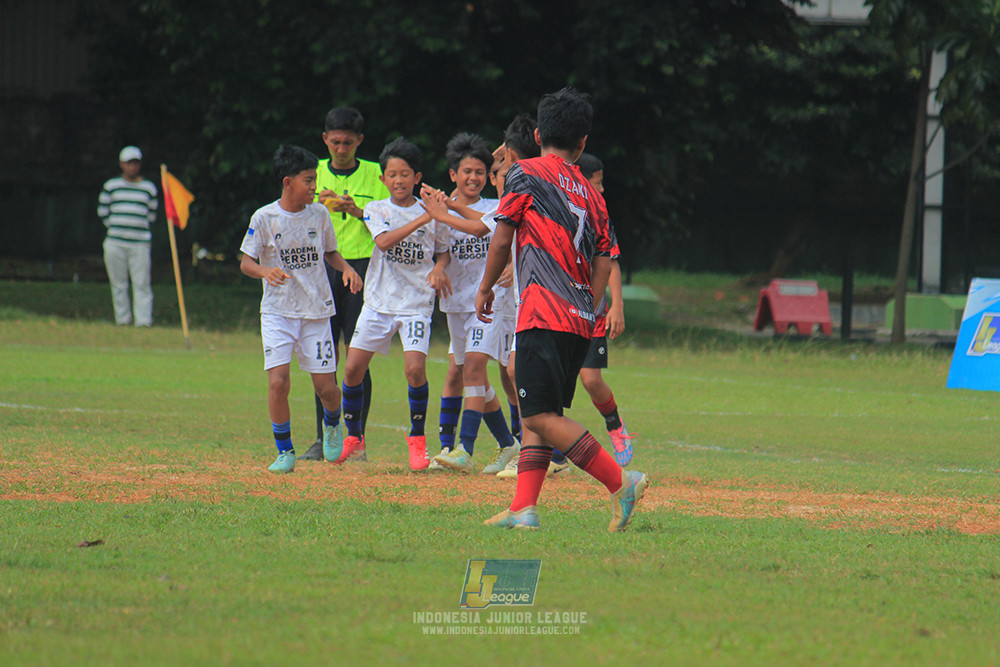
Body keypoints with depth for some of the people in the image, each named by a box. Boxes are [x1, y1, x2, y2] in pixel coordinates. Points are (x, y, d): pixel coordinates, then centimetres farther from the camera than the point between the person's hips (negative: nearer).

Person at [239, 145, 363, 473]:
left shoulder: (319, 214, 2)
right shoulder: (264, 218, -7)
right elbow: (246, 262, -5)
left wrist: (347, 268, -4)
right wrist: (266, 271, -26)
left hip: (316, 311, 2)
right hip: (277, 312, -2)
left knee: (326, 387, -1)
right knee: (278, 382, -16)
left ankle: (332, 423, 34)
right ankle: (284, 450, 1)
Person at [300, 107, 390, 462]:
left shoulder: (374, 174, 6)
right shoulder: (315, 173, 13)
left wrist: (357, 211, -16)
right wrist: (319, 207, -12)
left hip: (362, 264, -2)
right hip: (322, 267, 2)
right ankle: (323, 439, 5)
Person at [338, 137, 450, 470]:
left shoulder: (431, 213, 4)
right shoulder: (376, 210, 2)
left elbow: (442, 250, 17)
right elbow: (384, 241, -17)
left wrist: (438, 268, -6)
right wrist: (421, 219, -24)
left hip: (417, 302, -1)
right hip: (379, 301, 1)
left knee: (415, 368, -17)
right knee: (353, 368, -1)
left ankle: (417, 439, -1)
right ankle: (353, 439, 16)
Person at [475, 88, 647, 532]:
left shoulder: (526, 174, 1)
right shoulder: (591, 194, 17)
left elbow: (502, 240, 2)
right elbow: (604, 262, 12)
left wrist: (485, 289, 16)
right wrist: (586, 315, 17)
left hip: (544, 314, -8)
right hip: (580, 320, 8)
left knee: (540, 415, -12)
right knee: (539, 414, 11)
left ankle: (620, 482, -18)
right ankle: (523, 508, 2)